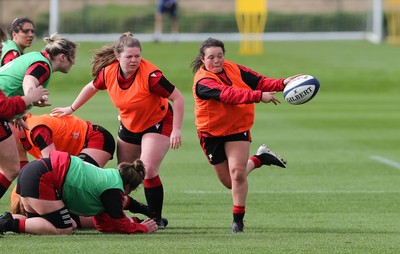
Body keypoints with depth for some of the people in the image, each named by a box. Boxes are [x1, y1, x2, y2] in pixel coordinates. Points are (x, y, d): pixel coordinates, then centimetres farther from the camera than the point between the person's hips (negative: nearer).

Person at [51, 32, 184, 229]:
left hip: (157, 124, -6)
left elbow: (177, 98, -25)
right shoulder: (108, 72, -16)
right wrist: (71, 109, 16)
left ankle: (156, 219, -8)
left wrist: (176, 130, -27)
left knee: (148, 170, -21)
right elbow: (91, 88, 8)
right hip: (128, 127, 6)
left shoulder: (150, 75, -31)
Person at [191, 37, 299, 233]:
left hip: (238, 128, 2)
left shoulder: (232, 68, -7)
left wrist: (281, 84, -25)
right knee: (229, 182, 10)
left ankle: (238, 218, -2)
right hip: (211, 133, -2)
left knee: (237, 173, -16)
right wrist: (259, 96, -48)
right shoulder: (203, 82, -25)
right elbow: (229, 94, -38)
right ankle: (259, 159, 38)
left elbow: (257, 80, -7)